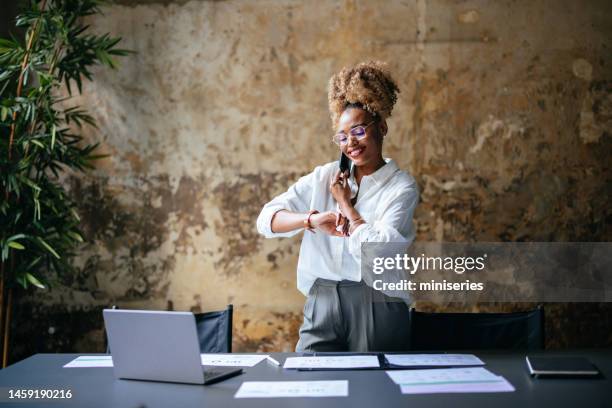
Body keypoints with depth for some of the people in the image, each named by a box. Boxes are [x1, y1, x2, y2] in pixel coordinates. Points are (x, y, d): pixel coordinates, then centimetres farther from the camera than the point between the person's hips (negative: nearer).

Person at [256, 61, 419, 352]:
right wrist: (313, 219, -16)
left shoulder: (401, 187, -2)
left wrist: (346, 203, -4)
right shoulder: (324, 177, 10)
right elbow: (266, 219, 1)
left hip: (376, 306, -3)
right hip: (322, 303, 3)